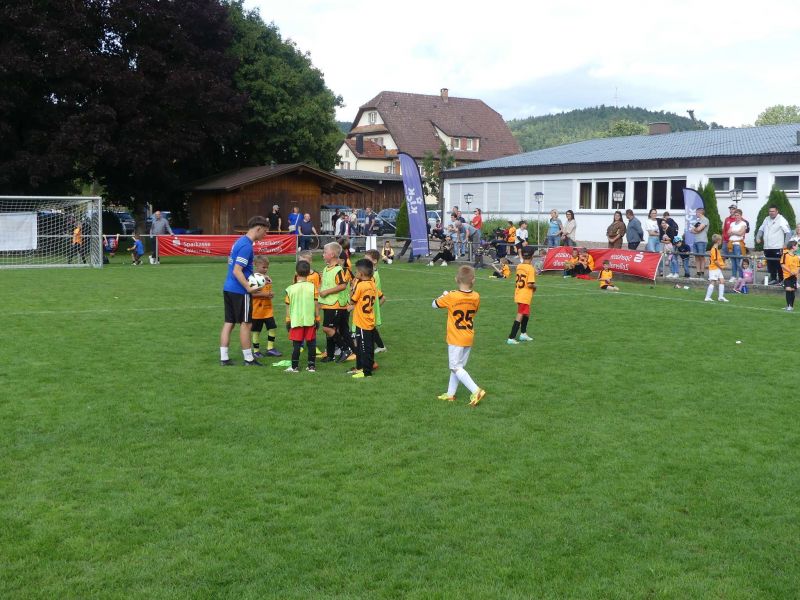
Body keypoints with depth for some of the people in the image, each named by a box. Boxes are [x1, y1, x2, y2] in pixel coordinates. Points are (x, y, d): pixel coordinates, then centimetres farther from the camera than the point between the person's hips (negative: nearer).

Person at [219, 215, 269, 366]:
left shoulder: (240, 241, 13)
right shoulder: (246, 245, -17)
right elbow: (237, 271, -22)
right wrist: (249, 288, -23)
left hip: (228, 288, 9)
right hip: (239, 291, -9)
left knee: (228, 323, 10)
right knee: (246, 324, 1)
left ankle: (224, 358, 12)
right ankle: (249, 359, 9)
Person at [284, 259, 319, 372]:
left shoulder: (291, 289, -6)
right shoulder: (312, 287, -5)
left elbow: (288, 306, 0)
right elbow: (316, 304, -2)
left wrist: (288, 320, 10)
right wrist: (317, 318, 8)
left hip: (296, 320, -1)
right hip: (310, 320, 1)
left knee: (296, 344, 5)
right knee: (311, 344, 8)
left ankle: (295, 366, 8)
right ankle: (312, 366, 12)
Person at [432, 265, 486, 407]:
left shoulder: (451, 297, -18)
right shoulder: (476, 297, -6)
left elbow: (434, 304, -4)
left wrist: (444, 295, 14)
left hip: (456, 339, -6)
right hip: (469, 338, 6)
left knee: (456, 367, -1)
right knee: (457, 366, 16)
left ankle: (476, 391, -12)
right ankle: (450, 394, 23)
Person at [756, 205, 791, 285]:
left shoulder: (781, 220, -7)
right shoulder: (767, 219, 14)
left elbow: (788, 232, -11)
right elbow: (761, 229, 25)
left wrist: (786, 244, -18)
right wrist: (758, 237, 6)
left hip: (777, 248, -6)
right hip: (767, 247, 6)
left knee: (779, 264, -4)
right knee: (770, 264, 9)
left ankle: (781, 280, 4)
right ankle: (773, 279, 19)